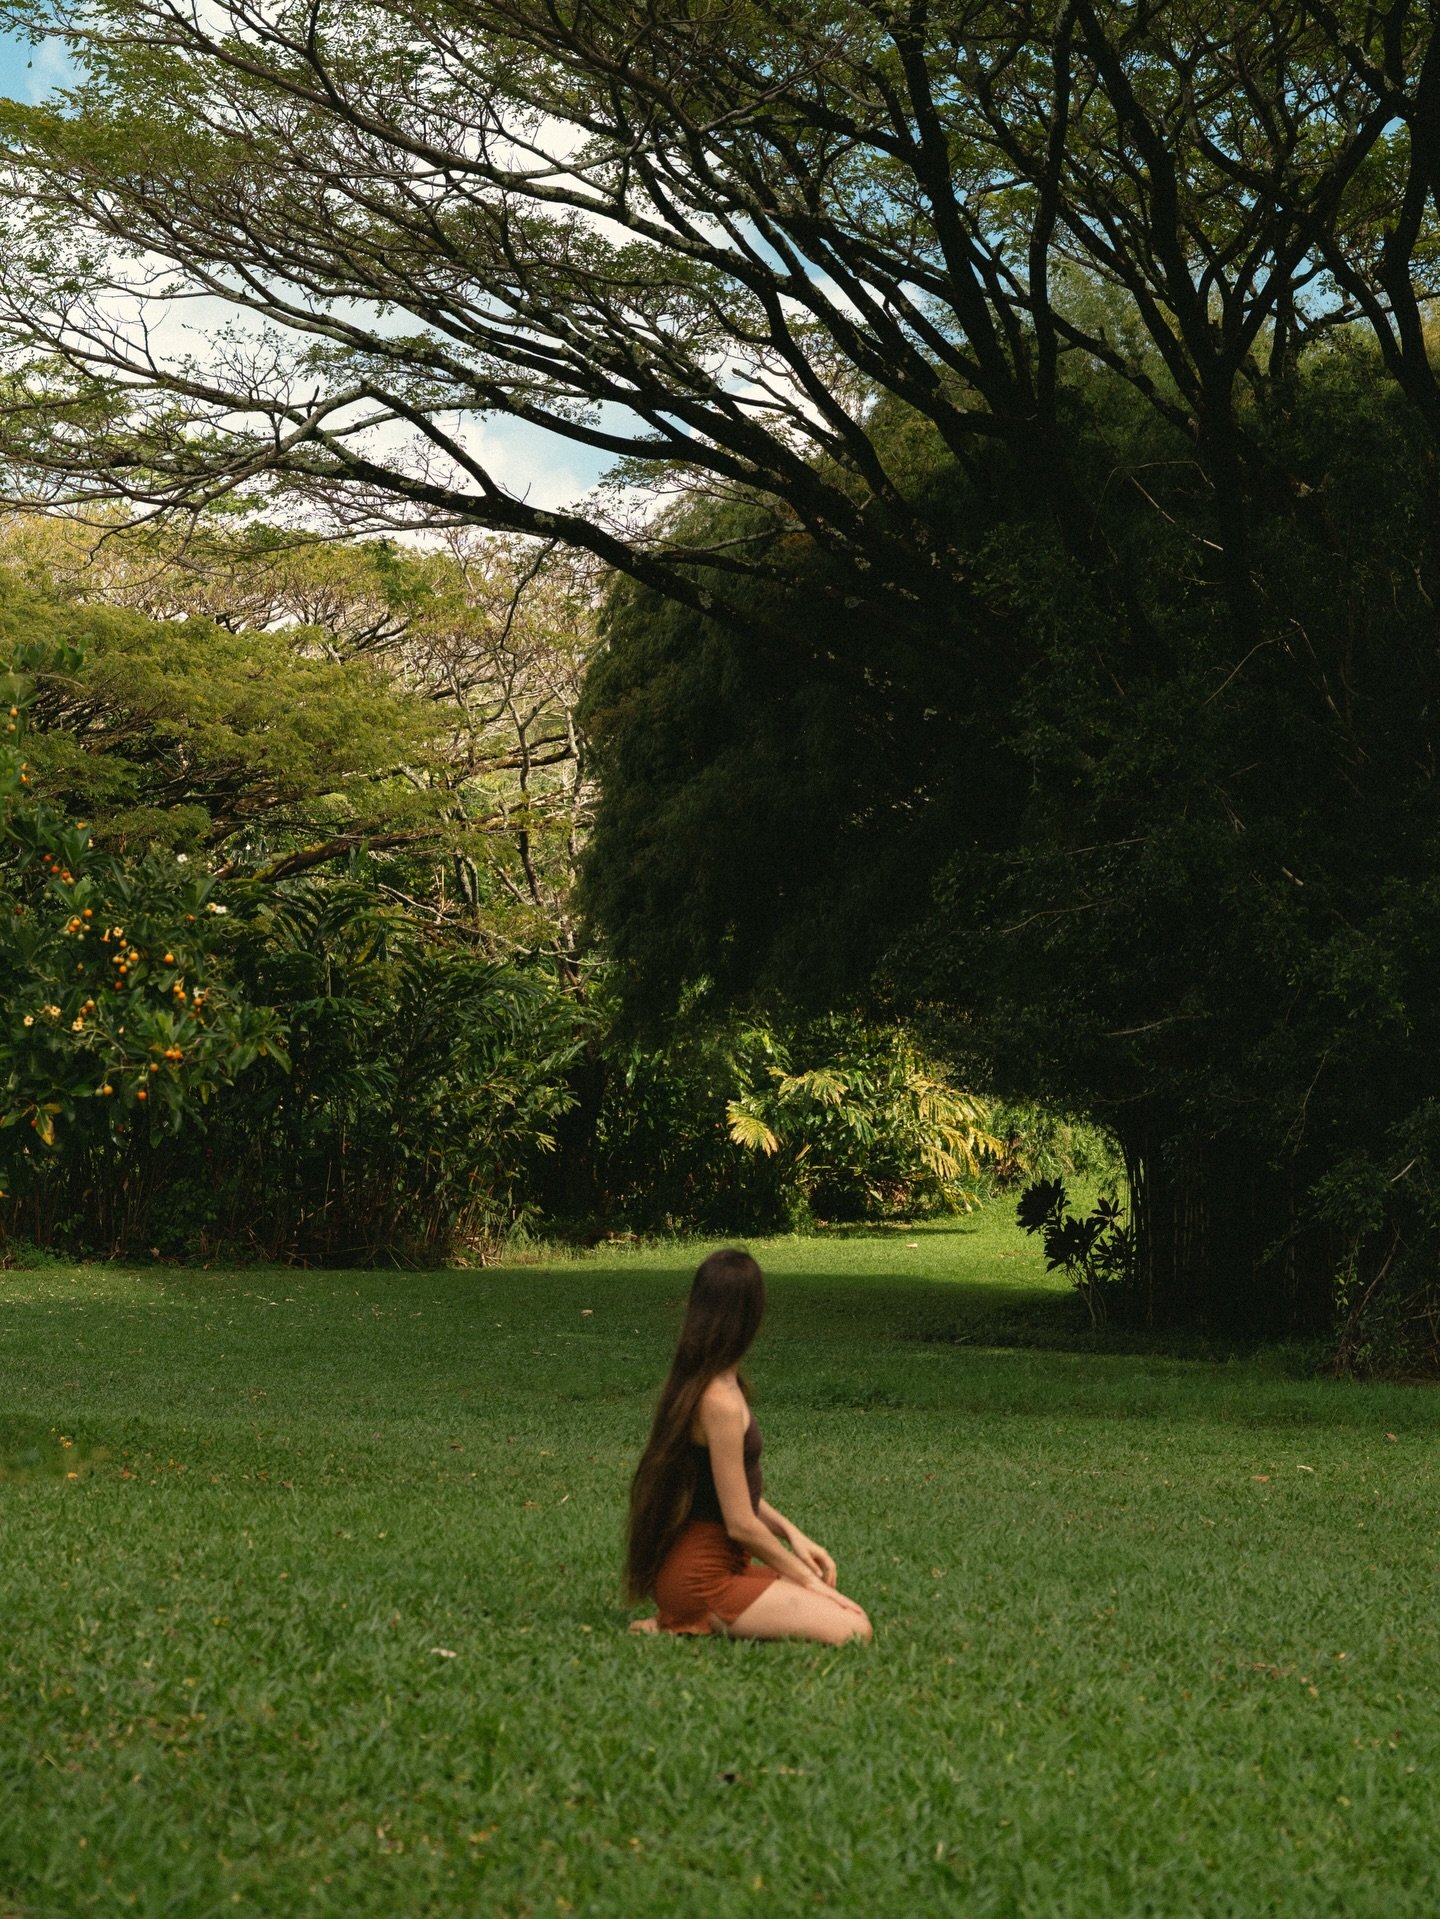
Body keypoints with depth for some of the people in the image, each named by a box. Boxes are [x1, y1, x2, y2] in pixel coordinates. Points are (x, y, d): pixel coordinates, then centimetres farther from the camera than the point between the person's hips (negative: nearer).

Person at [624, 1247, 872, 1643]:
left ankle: (698, 1618, 9)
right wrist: (805, 1577, -7)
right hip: (701, 1577, -10)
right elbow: (741, 1523, -19)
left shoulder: (693, 1383, 8)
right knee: (852, 1631, -16)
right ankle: (706, 1621, -8)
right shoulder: (720, 1402, -22)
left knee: (846, 1610, 14)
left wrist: (791, 1532, 5)